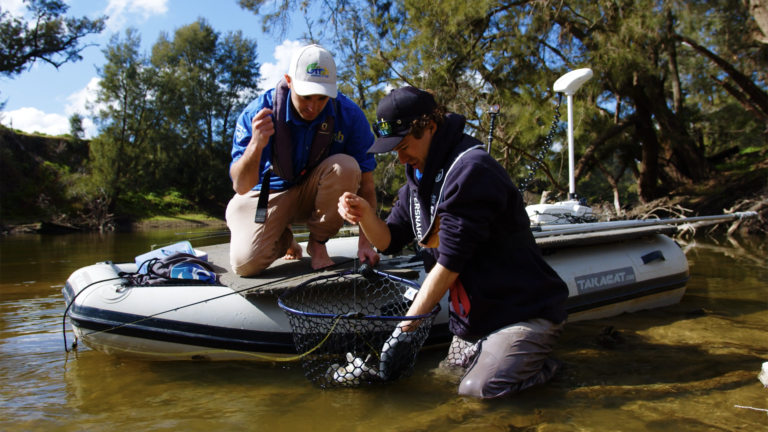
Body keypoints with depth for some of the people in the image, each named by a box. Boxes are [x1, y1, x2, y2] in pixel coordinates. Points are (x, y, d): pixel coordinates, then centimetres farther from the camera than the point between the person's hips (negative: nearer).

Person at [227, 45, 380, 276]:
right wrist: (256, 145, -44)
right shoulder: (258, 113, -23)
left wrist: (365, 242, -24)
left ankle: (318, 243, -8)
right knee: (246, 263, -24)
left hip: (319, 194, 1)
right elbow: (241, 187, -25)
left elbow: (365, 182, -16)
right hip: (268, 193, -1)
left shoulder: (349, 115, -21)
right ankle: (283, 240, 13)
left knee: (345, 166, -31)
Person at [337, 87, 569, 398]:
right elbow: (389, 242, 8)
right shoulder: (419, 177, 8)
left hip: (526, 311, -9)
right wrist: (364, 213, -14)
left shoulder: (469, 170, -22)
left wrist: (404, 328, -19)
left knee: (477, 388, -23)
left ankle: (543, 364, 6)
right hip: (475, 316, 9)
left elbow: (449, 264, -24)